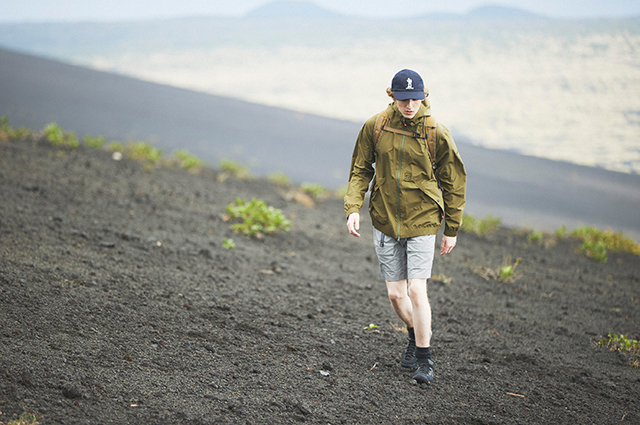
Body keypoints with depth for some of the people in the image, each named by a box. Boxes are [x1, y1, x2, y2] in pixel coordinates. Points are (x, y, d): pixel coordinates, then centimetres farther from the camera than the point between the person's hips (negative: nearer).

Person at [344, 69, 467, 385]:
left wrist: (452, 230, 2)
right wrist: (353, 208, -8)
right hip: (385, 221, 3)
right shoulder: (375, 127, -5)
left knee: (416, 290, -11)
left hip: (422, 222, -3)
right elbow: (360, 170, 7)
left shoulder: (437, 133, -10)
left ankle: (424, 359, 2)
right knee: (395, 293, 7)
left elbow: (454, 183, 0)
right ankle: (415, 335, 36)